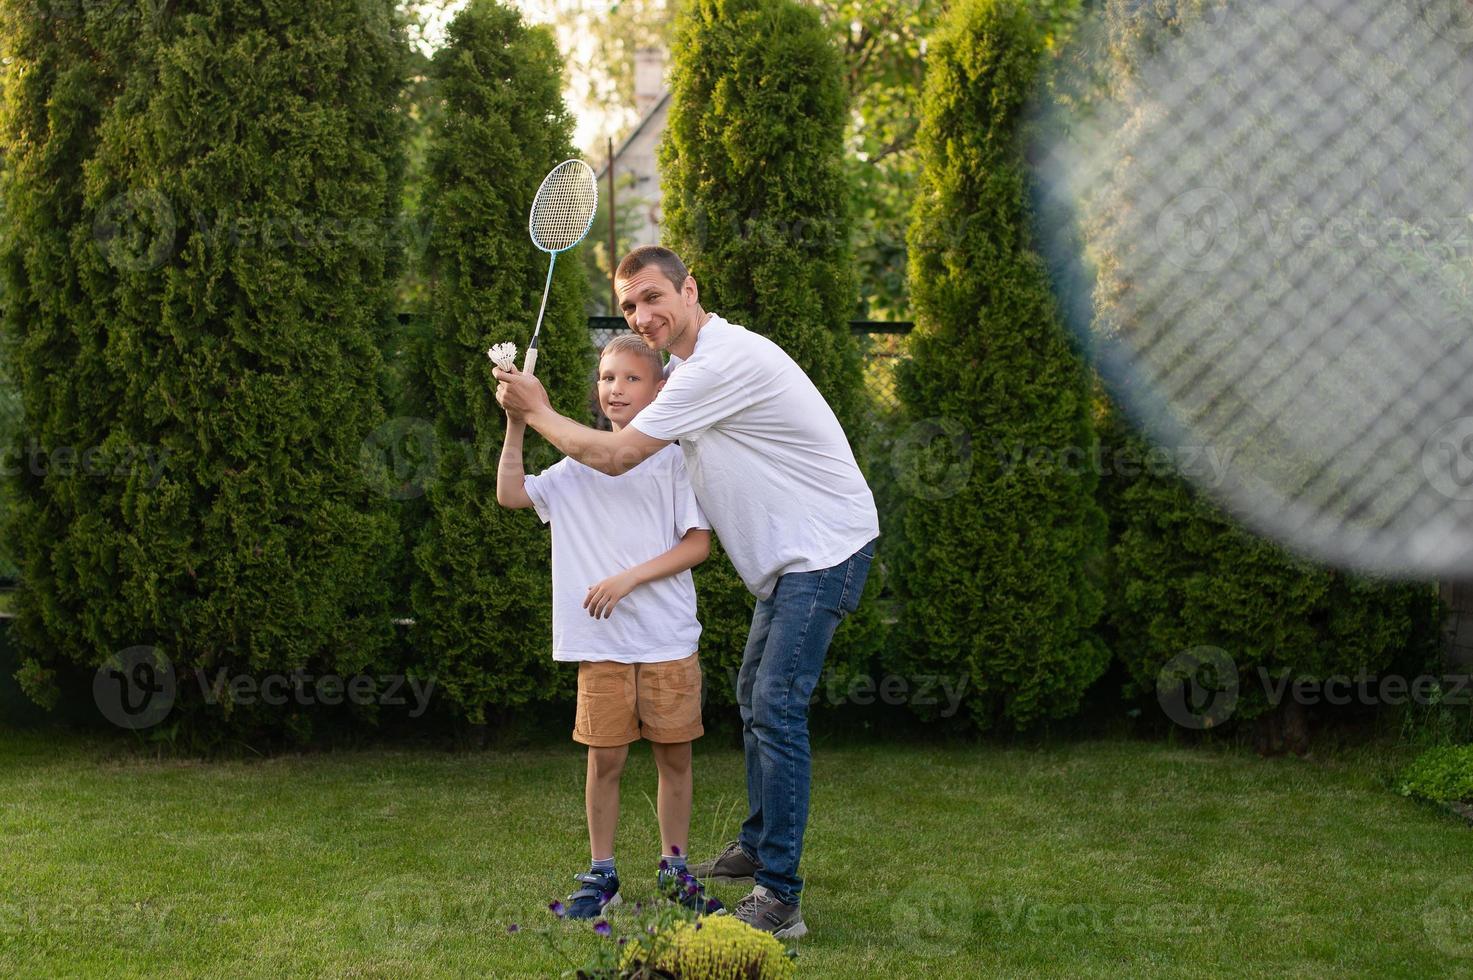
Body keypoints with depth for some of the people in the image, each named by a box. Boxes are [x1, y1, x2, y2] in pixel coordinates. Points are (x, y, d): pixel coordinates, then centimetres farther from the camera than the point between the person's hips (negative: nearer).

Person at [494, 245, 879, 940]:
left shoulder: (722, 363, -23)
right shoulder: (690, 361, 11)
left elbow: (616, 456, -21)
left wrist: (536, 412, -7)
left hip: (827, 547, -11)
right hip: (789, 556, 11)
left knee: (776, 708, -16)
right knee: (754, 697, 19)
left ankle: (780, 898, -16)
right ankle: (756, 849, 34)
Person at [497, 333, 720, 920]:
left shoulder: (676, 459, 0)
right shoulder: (582, 465, 9)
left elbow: (698, 544, -5)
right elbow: (511, 494, 2)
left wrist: (628, 579, -13)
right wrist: (517, 423, -7)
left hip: (668, 639, -2)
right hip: (601, 643, 2)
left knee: (674, 755, 5)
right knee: (604, 757, 4)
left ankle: (674, 869, 19)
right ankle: (601, 874, 15)